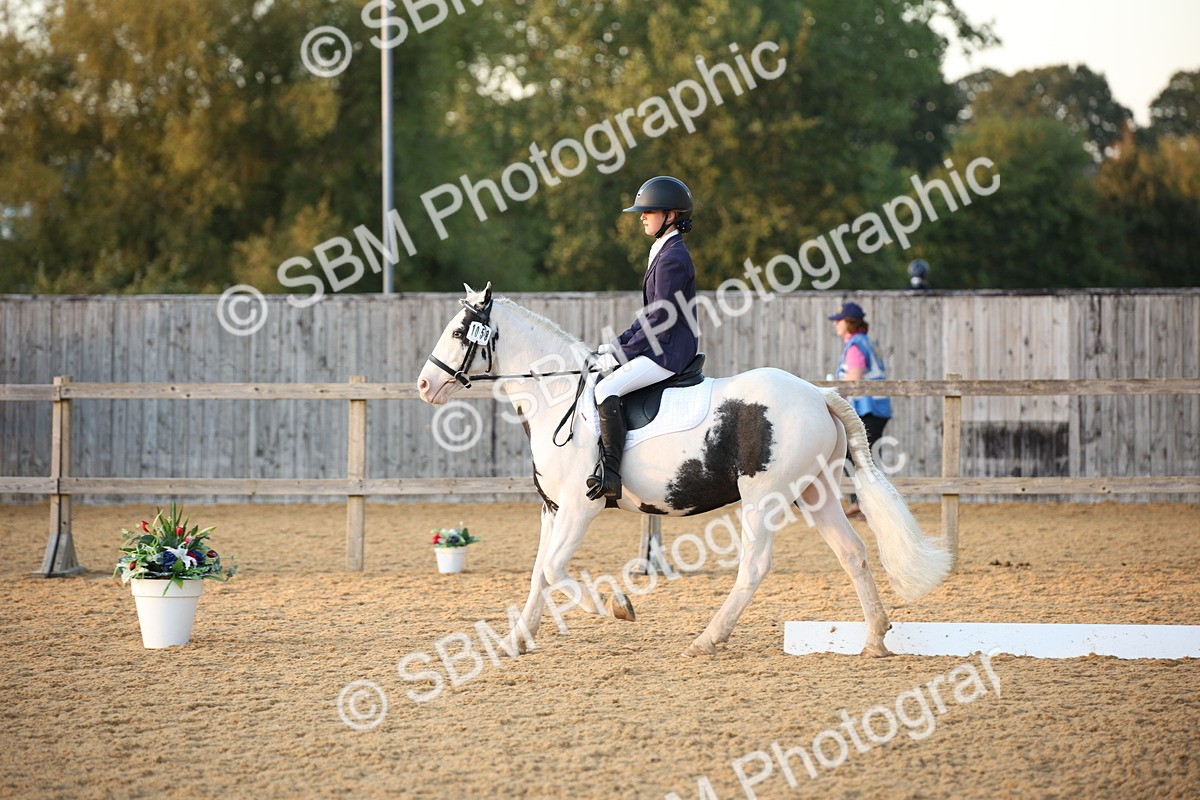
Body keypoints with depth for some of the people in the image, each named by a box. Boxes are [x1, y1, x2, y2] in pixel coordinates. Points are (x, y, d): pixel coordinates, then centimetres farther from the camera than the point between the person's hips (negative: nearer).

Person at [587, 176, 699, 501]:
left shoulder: (672, 258, -15)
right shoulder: (664, 253, 18)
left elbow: (662, 320, -19)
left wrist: (623, 353, -14)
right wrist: (618, 344, 12)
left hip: (669, 352, -11)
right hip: (663, 349, 11)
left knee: (606, 389, -26)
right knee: (604, 386, 15)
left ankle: (609, 474, -29)